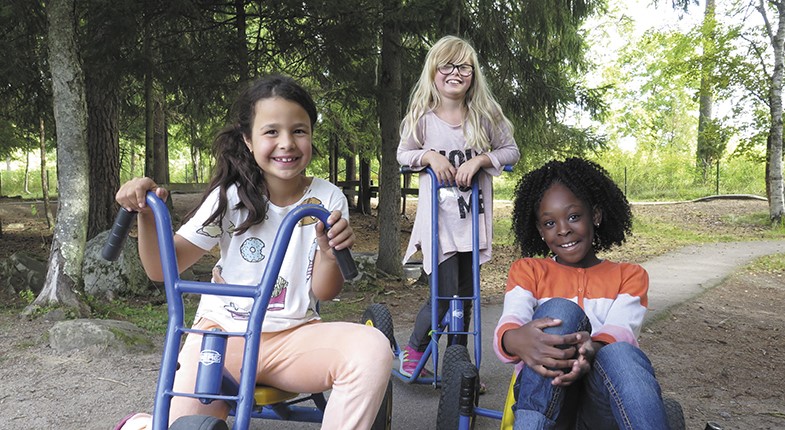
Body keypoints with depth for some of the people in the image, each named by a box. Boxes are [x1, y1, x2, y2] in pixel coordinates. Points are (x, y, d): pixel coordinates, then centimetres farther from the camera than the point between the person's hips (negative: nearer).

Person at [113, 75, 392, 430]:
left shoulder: (327, 199, -1)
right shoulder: (229, 197, -2)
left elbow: (324, 291, -3)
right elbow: (161, 268, -5)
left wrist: (331, 252, -25)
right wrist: (147, 213, -22)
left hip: (293, 336, 0)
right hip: (222, 332, 0)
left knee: (373, 348, -28)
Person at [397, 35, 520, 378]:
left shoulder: (485, 115, 0)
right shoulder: (422, 117, -2)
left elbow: (511, 150, 5)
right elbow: (403, 153, 8)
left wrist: (479, 160, -12)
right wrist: (430, 156, -12)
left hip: (473, 217, 3)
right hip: (438, 216, -2)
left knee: (466, 295, 9)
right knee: (446, 294, -10)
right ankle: (414, 347, 15)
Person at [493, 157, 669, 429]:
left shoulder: (629, 276, 17)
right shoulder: (528, 271, 16)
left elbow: (620, 331, -5)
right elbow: (508, 325, -5)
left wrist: (592, 350, -31)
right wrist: (516, 340, -32)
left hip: (603, 407, 0)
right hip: (540, 399, 0)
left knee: (622, 355, -34)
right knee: (559, 309, -27)